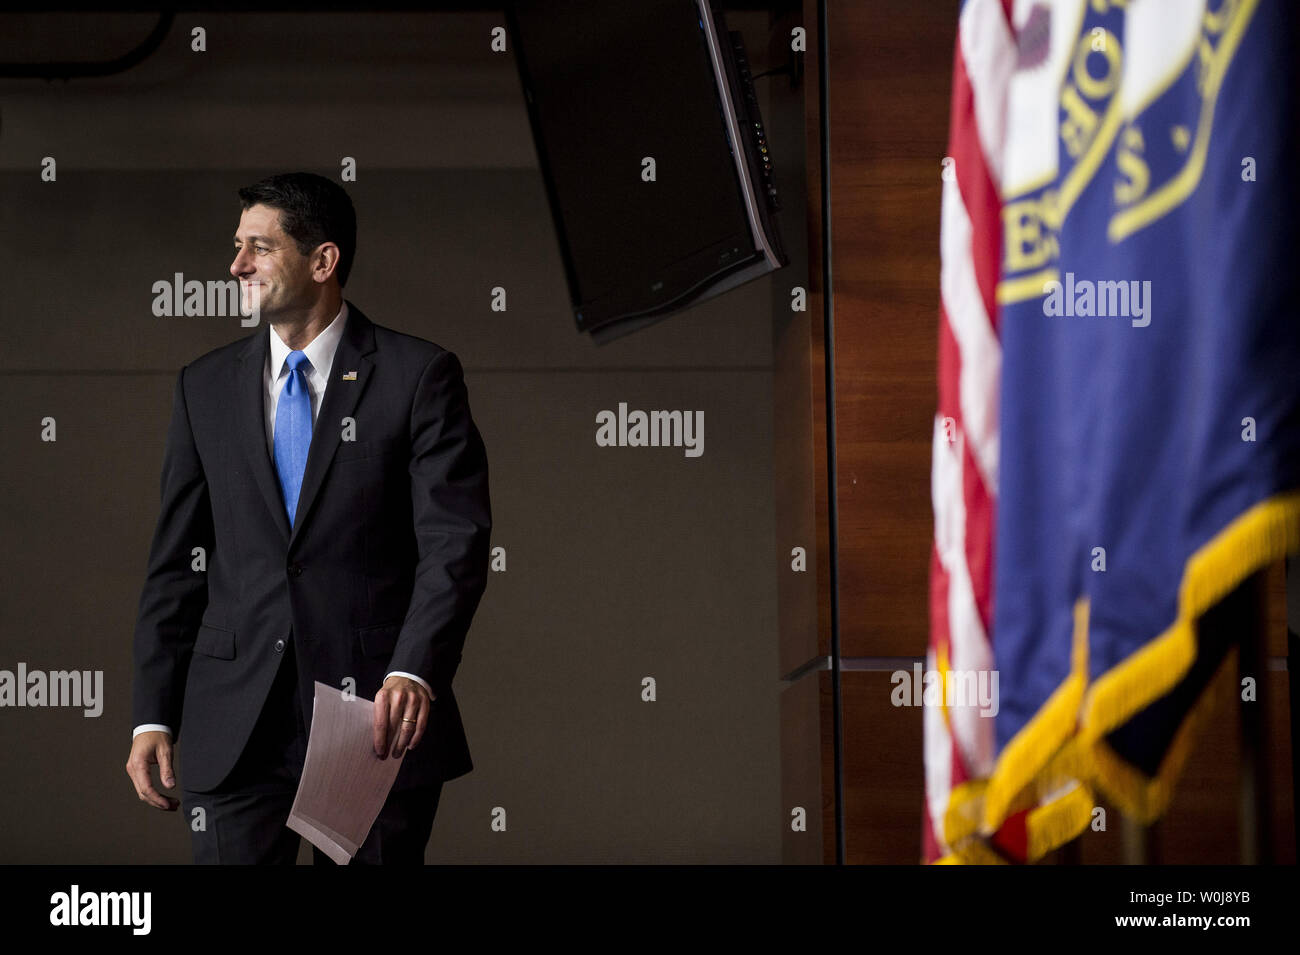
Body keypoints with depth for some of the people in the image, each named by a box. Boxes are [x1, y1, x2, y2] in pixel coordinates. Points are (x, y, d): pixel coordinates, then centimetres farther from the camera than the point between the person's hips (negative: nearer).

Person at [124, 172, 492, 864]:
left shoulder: (420, 376, -2)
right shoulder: (205, 387, 10)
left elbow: (456, 543, -10)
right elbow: (176, 564, 10)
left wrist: (415, 674, -25)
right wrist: (153, 717, 3)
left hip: (381, 722, -3)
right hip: (235, 728, 3)